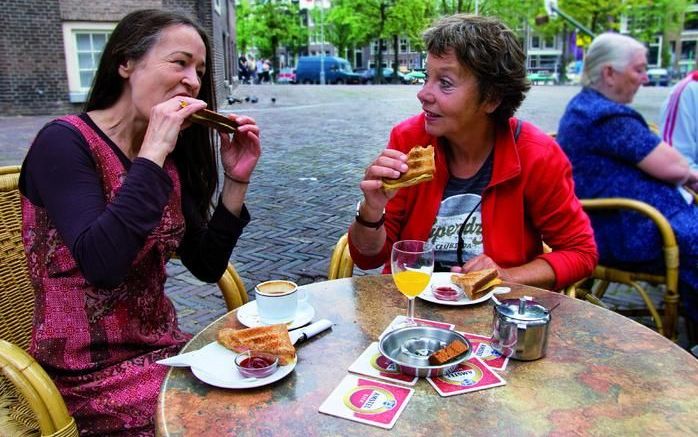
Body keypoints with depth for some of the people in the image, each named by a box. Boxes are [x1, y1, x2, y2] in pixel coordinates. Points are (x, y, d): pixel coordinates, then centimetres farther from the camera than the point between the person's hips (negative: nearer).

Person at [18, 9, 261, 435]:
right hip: (91, 376, -6)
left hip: (164, 349, 6)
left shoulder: (169, 158, 4)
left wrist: (236, 181, -6)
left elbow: (207, 267, 3)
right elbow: (102, 265, -30)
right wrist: (153, 154, -27)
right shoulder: (65, 142, -15)